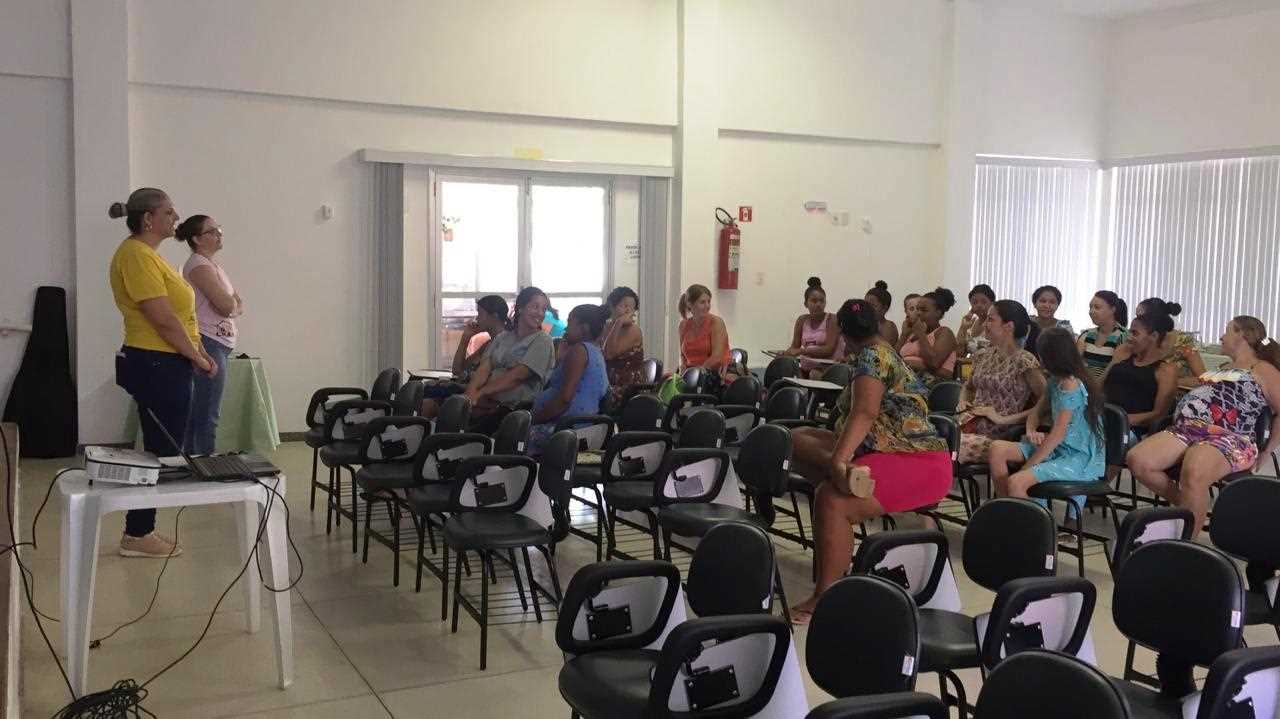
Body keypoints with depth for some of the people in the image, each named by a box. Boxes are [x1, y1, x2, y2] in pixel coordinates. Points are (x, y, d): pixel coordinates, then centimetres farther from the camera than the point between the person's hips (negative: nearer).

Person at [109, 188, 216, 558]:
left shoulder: (147, 254, 16)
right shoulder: (136, 255, -16)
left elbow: (174, 313, 18)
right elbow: (163, 318, -21)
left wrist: (197, 351, 10)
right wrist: (196, 357, -11)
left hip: (162, 364, 11)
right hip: (157, 365, -11)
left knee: (161, 451, 14)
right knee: (162, 452, -4)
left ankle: (141, 530, 22)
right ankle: (137, 535, 5)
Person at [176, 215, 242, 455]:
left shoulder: (213, 264, 18)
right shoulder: (199, 265, -11)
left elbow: (240, 306, 17)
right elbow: (228, 305, -19)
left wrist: (230, 305, -4)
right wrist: (233, 301, 3)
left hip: (219, 343, 10)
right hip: (210, 344, -10)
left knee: (196, 414, 14)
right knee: (208, 417, -8)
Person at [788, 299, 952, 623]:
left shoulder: (872, 355, -8)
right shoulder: (886, 353, 21)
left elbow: (864, 413, -25)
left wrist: (837, 462, -36)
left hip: (917, 465, -10)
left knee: (832, 499, -32)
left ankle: (824, 601, -29)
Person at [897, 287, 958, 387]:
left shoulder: (944, 333, 6)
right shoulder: (913, 334, 25)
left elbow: (934, 363, -13)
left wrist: (921, 334, -5)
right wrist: (904, 334, 10)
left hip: (931, 382, -6)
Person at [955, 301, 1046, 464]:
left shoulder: (1025, 362, -7)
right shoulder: (983, 355, 13)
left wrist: (1004, 419, -13)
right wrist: (963, 403, 9)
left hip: (996, 436, -6)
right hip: (967, 424, 6)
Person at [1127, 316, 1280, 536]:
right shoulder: (1225, 369, 32)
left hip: (1228, 438, -8)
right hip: (1187, 429, 8)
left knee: (1193, 474, -40)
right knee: (1137, 460, -17)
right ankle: (1185, 506, 2)